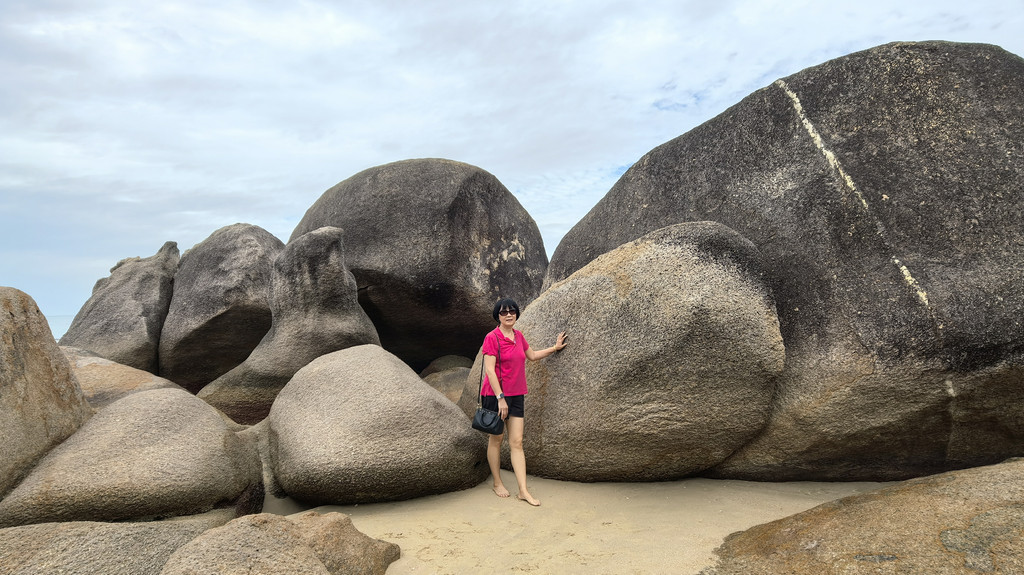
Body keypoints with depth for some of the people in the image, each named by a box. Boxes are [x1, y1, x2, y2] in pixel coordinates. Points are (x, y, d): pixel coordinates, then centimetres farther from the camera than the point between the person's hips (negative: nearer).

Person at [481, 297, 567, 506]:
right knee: (496, 440, 8)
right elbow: (489, 370, -16)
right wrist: (500, 397, -19)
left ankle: (523, 491, 5)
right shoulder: (492, 338, -12)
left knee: (517, 443, 4)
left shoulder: (518, 335, 8)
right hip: (495, 395, -6)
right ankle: (497, 483, 24)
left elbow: (532, 355, 26)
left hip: (516, 395, 6)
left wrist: (554, 348, 30)